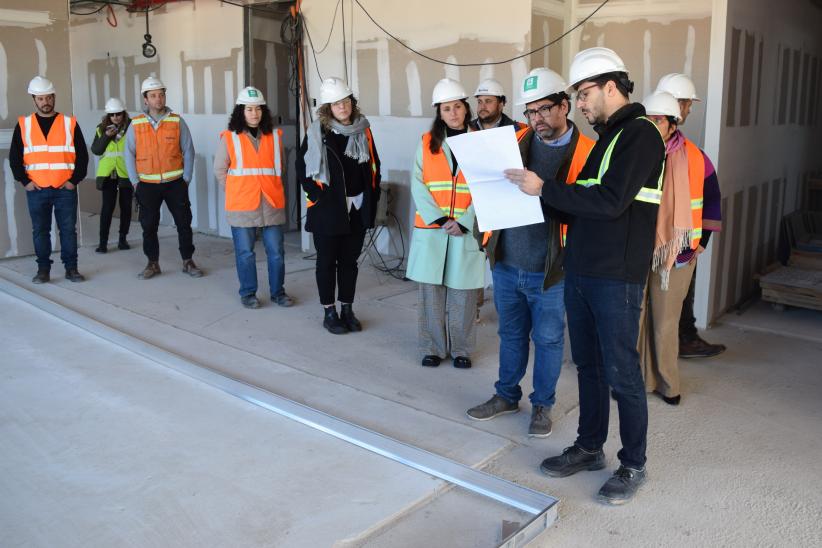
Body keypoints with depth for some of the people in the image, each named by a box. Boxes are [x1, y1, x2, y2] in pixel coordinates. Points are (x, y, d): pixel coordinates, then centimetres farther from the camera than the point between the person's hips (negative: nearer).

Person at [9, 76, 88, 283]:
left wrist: (75, 180, -4)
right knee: (40, 231, 6)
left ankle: (71, 268, 10)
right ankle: (43, 269, 14)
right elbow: (14, 157, 8)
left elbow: (82, 155, 4)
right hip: (36, 189, 1)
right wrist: (25, 181, -1)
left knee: (68, 229, 2)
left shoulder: (70, 123, 4)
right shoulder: (23, 124, 7)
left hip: (65, 189, -1)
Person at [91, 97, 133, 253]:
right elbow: (95, 150, 2)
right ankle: (103, 242, 0)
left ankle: (123, 239, 21)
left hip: (126, 173, -1)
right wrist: (106, 136, -12)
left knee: (126, 206, 9)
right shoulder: (102, 129, 6)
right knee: (107, 207, -4)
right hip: (107, 174, 1)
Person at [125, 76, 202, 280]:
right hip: (147, 185, 1)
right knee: (149, 226, 6)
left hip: (175, 183, 0)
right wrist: (135, 181, -2)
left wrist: (186, 179, -3)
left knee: (184, 223, 3)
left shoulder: (177, 121, 0)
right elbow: (129, 154, 3)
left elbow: (188, 151, 1)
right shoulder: (136, 124, 1)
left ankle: (188, 261, 17)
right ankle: (152, 263, 19)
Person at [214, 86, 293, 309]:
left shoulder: (274, 136, 8)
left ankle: (277, 291, 19)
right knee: (245, 252, 6)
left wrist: (271, 187, 13)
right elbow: (219, 170, 7)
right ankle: (248, 293, 19)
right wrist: (236, 191, 5)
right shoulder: (230, 138, 1)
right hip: (242, 206, -2)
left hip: (272, 203, 2)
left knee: (276, 251, 5)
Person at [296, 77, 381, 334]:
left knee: (349, 260, 11)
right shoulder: (318, 132, -7)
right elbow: (302, 167, -4)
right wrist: (316, 194, -11)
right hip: (328, 207, -4)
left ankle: (347, 310, 23)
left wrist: (373, 195, 5)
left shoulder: (363, 130, 6)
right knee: (327, 260, 6)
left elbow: (374, 164, 14)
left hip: (358, 207, 4)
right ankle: (329, 313, 16)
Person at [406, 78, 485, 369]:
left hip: (466, 230, -1)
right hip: (430, 228, 1)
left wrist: (464, 223, -13)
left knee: (463, 291, 4)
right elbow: (418, 184, 0)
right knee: (431, 290, 4)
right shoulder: (427, 142, 6)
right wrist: (438, 218, -11)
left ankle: (461, 349, 16)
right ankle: (432, 347, 16)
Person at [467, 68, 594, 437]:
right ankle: (507, 395, 35)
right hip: (506, 263, 4)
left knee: (548, 339, 10)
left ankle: (543, 405, 28)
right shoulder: (517, 141, 6)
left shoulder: (584, 153, -7)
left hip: (550, 269, -4)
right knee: (511, 334, 18)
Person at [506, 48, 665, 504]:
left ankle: (633, 466, 16)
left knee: (621, 372, 1)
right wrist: (544, 193, 2)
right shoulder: (605, 136, 17)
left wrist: (544, 189, -20)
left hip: (616, 277, -8)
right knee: (588, 366, 16)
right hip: (580, 272, 8)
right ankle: (589, 448, 30)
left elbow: (610, 201, -23)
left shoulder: (640, 133, -11)